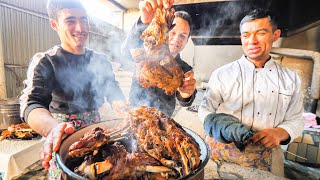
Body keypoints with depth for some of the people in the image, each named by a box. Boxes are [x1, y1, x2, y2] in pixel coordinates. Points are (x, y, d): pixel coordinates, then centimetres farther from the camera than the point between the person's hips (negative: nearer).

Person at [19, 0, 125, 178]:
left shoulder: (101, 61, 1)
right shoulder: (44, 62, -11)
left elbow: (114, 94, -1)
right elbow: (31, 104, -25)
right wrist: (53, 128, -48)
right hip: (64, 139, -3)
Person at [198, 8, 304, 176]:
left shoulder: (291, 78, 3)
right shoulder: (222, 74, -7)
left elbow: (295, 119, 8)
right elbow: (206, 111, -4)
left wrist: (280, 132, -14)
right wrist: (227, 127, -23)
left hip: (267, 160, 3)